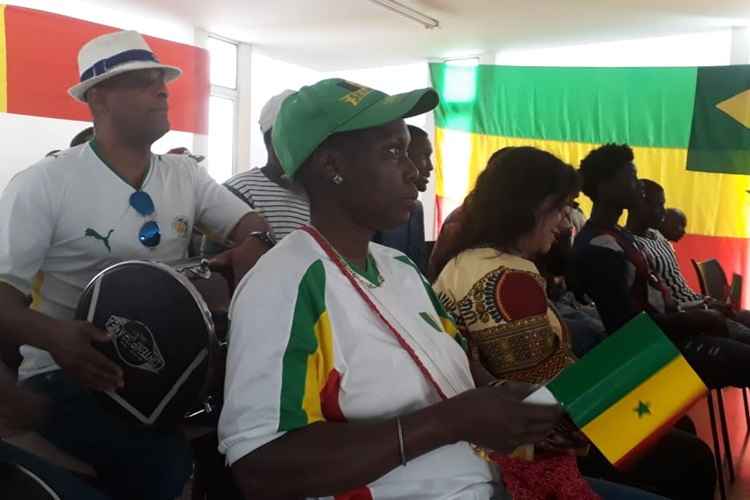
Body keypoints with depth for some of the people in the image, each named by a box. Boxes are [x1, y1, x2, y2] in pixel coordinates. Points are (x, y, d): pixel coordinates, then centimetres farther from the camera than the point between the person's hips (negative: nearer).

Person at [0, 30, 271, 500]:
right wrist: (52, 336, -32)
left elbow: (251, 223, 8)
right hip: (69, 373, -5)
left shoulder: (185, 174, 6)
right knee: (161, 461, -29)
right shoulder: (43, 185, -9)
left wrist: (252, 244, -17)